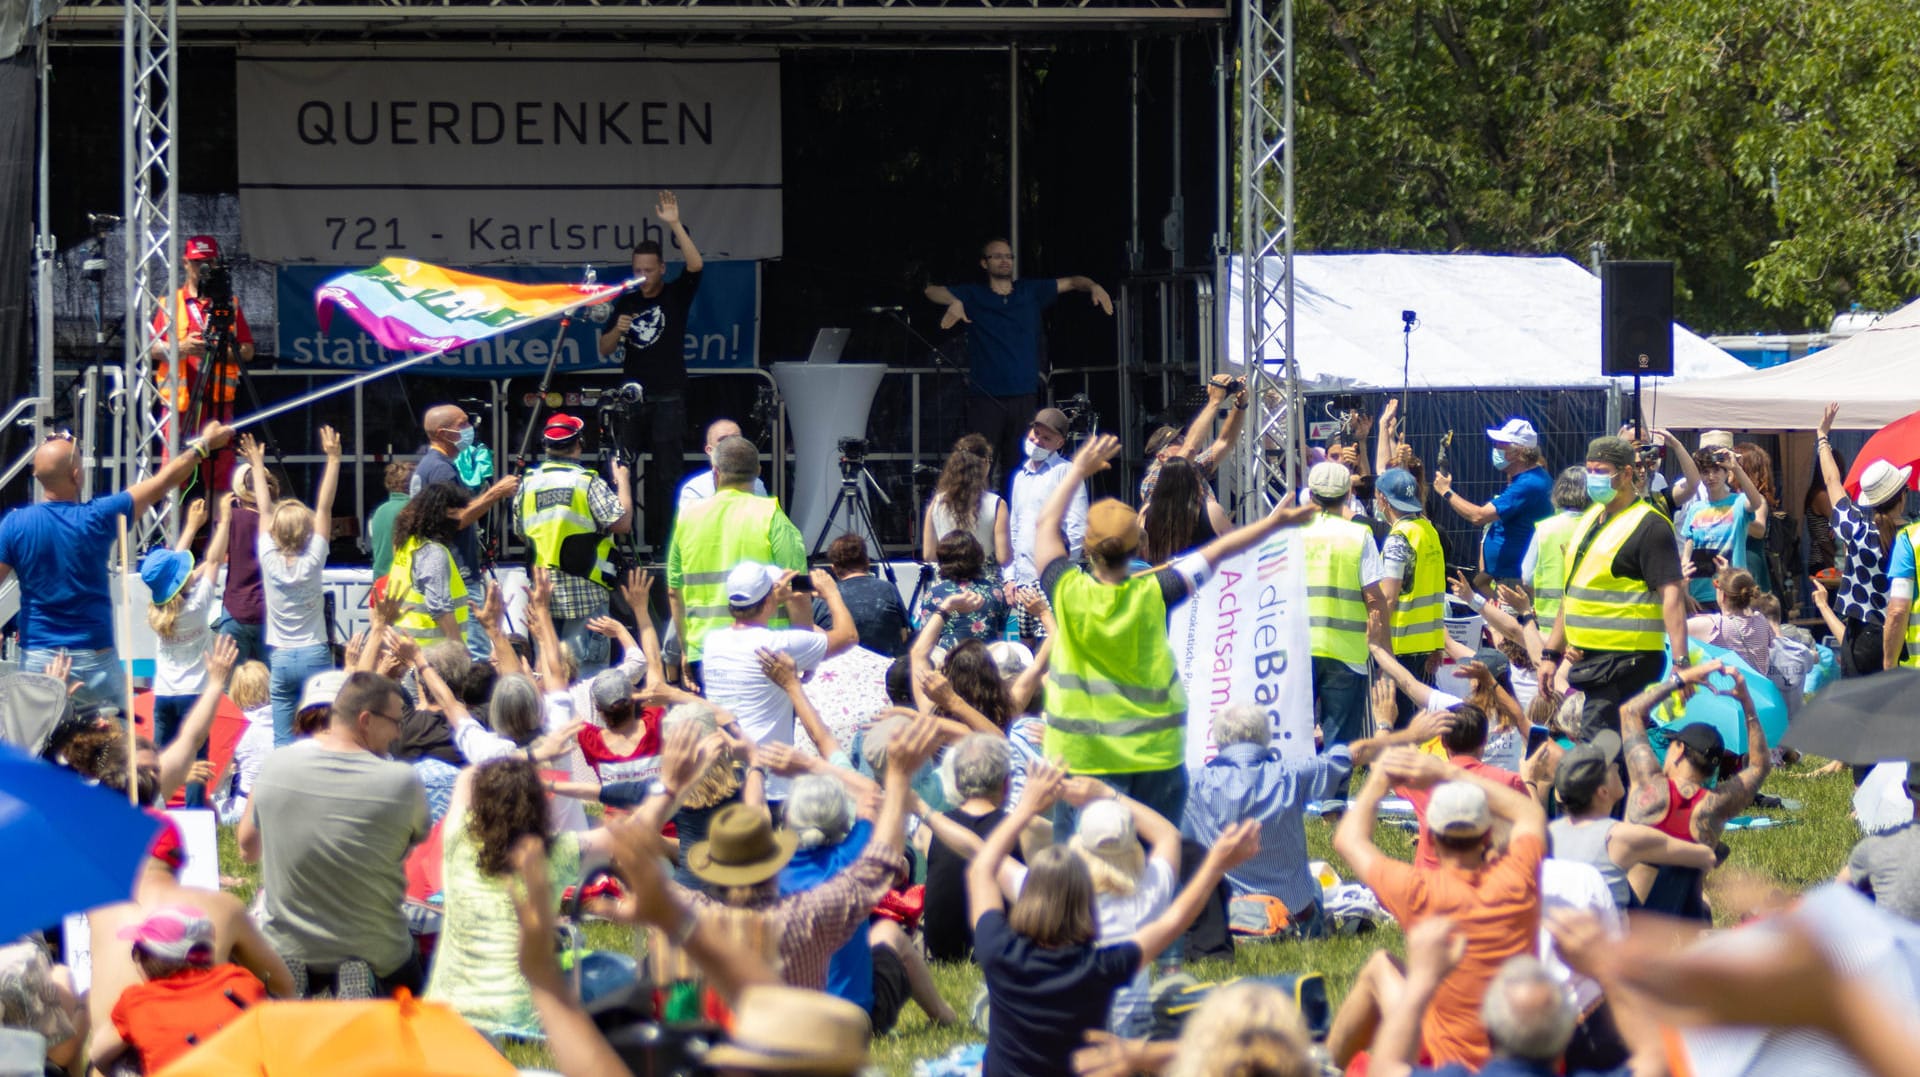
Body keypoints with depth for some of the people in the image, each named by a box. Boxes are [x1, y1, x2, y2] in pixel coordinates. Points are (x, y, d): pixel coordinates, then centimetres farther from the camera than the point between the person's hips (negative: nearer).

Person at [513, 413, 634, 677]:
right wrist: (622, 481, 2)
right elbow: (622, 523, -11)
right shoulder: (587, 482, -10)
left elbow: (519, 528, 13)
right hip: (583, 591, -5)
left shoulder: (528, 482, 5)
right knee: (587, 665, -3)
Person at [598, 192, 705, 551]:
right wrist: (617, 330, -10)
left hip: (668, 398, -3)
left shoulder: (676, 296, 2)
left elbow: (695, 265, -16)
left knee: (667, 473, -4)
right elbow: (605, 350, 12)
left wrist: (675, 225, -22)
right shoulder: (626, 303, 11)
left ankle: (664, 542, -3)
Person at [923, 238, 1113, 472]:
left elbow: (1072, 282, 13)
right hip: (985, 398, -2)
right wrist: (954, 302, -24)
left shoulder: (1031, 291, 11)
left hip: (1023, 398, 2)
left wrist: (1093, 287, -8)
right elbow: (932, 291, -4)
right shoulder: (974, 295, 5)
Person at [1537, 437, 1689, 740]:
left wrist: (1680, 663, -26)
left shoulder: (1649, 526, -11)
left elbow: (1672, 595, -18)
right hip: (1589, 659, 9)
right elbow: (1574, 593, 24)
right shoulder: (1590, 520, 17)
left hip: (1626, 660, -9)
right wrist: (1551, 654, 22)